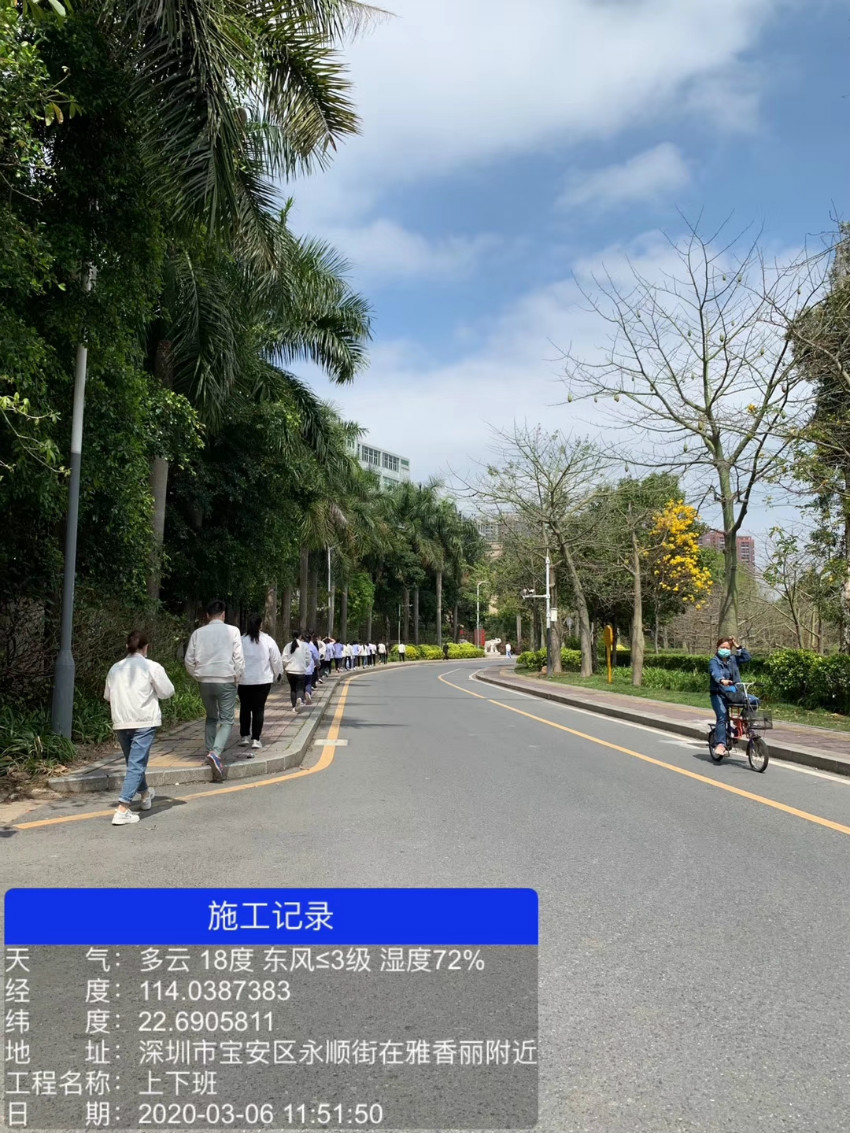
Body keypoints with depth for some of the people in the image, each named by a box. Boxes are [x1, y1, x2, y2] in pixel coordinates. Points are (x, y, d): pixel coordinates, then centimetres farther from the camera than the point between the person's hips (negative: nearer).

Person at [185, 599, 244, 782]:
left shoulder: (198, 633, 3)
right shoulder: (232, 631, -5)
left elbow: (189, 660, 5)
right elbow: (239, 658, -7)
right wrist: (237, 678, 6)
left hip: (205, 681, 3)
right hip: (226, 681, -3)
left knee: (211, 717, 21)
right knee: (227, 720, 0)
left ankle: (211, 751, 22)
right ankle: (216, 753, -20)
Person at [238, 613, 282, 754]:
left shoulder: (241, 640, -5)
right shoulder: (268, 640, -4)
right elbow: (276, 660, 1)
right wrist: (278, 673, 18)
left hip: (244, 680, 1)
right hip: (263, 680, -1)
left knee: (245, 707, 14)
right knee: (259, 709, 5)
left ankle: (244, 736, 18)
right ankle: (256, 739, 2)